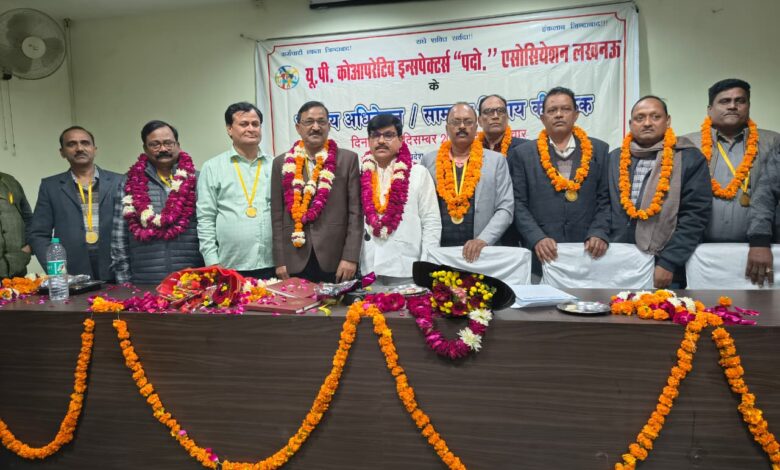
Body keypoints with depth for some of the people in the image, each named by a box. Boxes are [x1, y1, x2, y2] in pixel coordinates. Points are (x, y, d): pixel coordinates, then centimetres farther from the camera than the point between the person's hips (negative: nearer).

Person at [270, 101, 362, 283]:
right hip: (295, 262, 2)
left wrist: (350, 257, -9)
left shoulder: (348, 159, 3)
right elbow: (277, 217, 7)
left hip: (336, 261, -1)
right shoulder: (282, 163, 8)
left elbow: (355, 213, -1)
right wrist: (280, 261, 1)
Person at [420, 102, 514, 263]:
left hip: (480, 253, 0)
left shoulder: (496, 160, 6)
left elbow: (505, 208, 0)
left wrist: (483, 240, -14)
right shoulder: (428, 160, 8)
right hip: (437, 251, 1)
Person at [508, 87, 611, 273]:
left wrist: (599, 234, -9)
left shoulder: (599, 150, 10)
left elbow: (605, 200, 6)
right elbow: (518, 203, 0)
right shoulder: (522, 154, 5)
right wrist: (537, 238, -12)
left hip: (587, 252, 1)